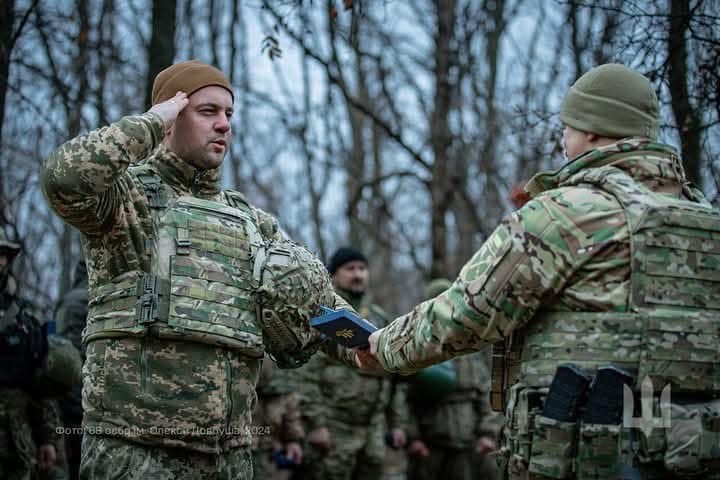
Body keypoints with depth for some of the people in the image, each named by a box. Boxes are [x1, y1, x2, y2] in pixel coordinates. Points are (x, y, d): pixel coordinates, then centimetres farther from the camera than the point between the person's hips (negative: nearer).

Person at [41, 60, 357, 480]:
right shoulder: (127, 193, 3)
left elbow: (321, 305, 15)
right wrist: (150, 124, -8)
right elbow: (64, 179, -21)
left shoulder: (250, 221, 20)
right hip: (135, 445, -6)